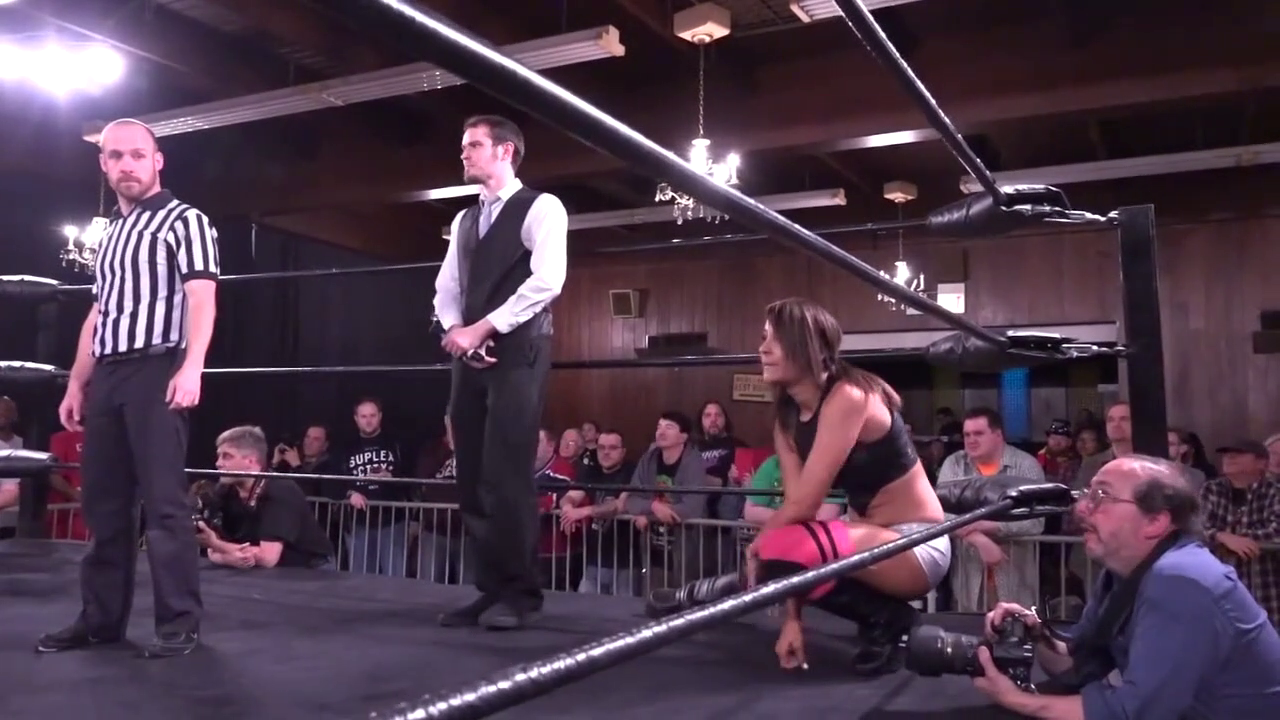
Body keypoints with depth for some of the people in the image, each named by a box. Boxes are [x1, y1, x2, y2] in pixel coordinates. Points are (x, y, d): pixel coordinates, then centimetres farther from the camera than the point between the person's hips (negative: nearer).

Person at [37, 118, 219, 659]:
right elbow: (97, 315, 24)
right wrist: (77, 383, 18)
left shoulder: (184, 221, 0)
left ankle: (179, 624, -4)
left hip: (157, 370, -7)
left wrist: (191, 367, -24)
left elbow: (201, 298, -11)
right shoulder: (109, 234, 22)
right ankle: (101, 617, 18)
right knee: (102, 501, 9)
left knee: (164, 499, -9)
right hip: (106, 376, 7)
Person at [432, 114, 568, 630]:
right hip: (471, 356, 7)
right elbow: (446, 289, 18)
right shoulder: (465, 221, 22)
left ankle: (519, 594, 0)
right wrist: (456, 331, -4)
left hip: (518, 355, -7)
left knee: (506, 475, -11)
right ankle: (491, 589, 12)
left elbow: (546, 282, -14)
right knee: (472, 478, 4)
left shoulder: (540, 208, 0)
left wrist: (482, 328, -13)